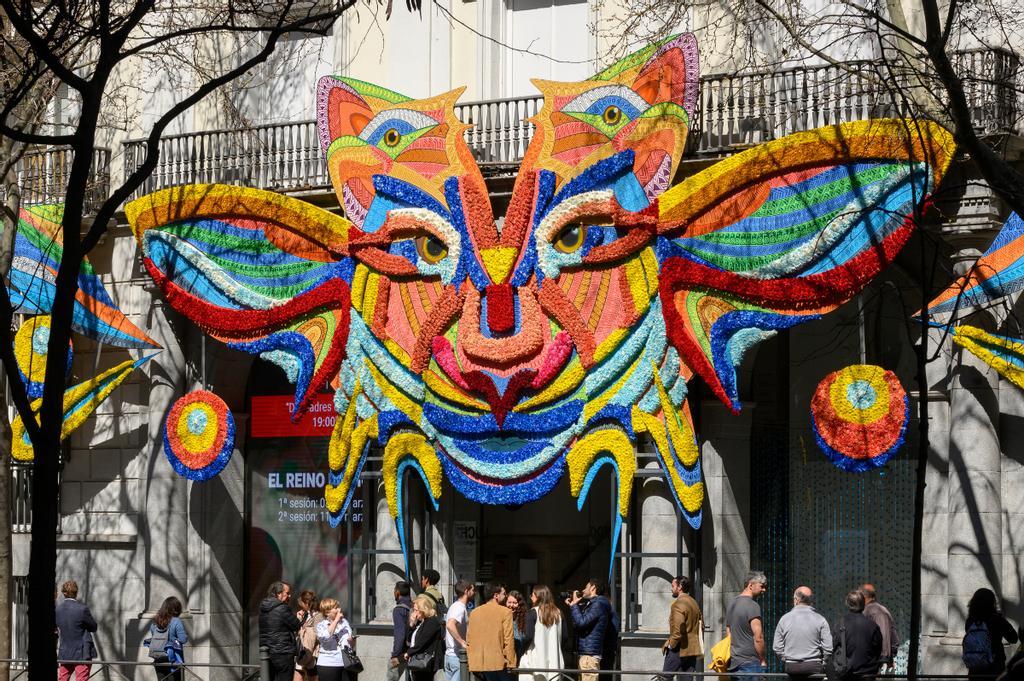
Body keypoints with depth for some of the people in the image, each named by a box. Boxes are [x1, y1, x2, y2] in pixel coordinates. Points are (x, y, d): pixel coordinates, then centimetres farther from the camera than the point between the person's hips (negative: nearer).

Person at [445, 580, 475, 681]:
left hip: (448, 655, 10)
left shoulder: (455, 606, 17)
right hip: (458, 656, -10)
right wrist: (463, 642, -29)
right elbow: (450, 625, -32)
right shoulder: (460, 608, -15)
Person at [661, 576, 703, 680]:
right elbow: (699, 626, 22)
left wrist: (671, 643, -10)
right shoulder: (694, 603, 15)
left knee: (666, 677, -1)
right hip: (692, 649, 8)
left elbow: (678, 629, -24)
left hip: (679, 649, -8)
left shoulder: (678, 604, -15)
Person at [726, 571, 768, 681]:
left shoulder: (732, 604, 15)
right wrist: (763, 660, -6)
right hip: (750, 662, -9)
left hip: (733, 663, 9)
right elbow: (758, 638, -17)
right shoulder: (752, 606, -13)